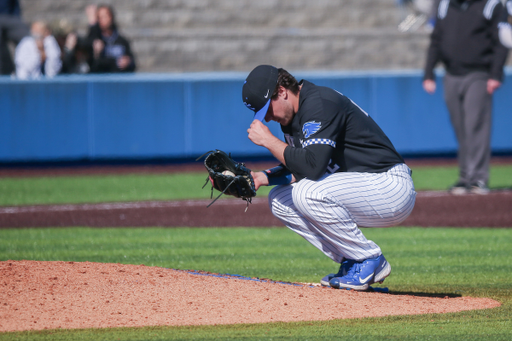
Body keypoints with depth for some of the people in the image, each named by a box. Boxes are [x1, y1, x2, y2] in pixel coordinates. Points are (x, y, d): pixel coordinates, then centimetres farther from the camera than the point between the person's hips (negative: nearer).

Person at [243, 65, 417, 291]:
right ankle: (351, 261, 4)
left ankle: (369, 260, -12)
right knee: (279, 200, 5)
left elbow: (312, 166, -31)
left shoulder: (319, 104, -20)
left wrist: (268, 140, -20)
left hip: (392, 187, -10)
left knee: (308, 192, -30)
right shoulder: (293, 115, 10)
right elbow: (296, 169, 17)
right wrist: (263, 178, -2)